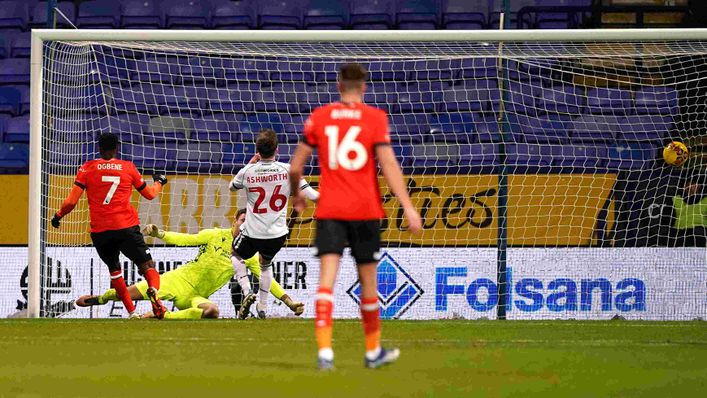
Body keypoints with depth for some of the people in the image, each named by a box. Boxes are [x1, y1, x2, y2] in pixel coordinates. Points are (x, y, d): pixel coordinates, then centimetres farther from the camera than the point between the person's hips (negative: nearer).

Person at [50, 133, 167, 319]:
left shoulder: (87, 168, 5)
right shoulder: (128, 167, 7)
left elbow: (72, 201, -1)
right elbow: (150, 194, 19)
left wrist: (58, 215, 17)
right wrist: (159, 182, 40)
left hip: (99, 231, 1)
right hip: (127, 227, -1)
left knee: (114, 269, 20)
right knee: (147, 265, 4)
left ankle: (132, 312, 10)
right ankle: (153, 289, -31)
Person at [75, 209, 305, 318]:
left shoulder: (249, 255, 3)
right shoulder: (216, 235, -2)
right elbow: (185, 239, -3)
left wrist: (288, 302, -3)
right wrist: (158, 234, -18)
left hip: (196, 297, 2)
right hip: (181, 280, -2)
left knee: (211, 311, -36)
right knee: (132, 293, -15)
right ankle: (98, 299, 16)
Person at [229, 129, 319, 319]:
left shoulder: (247, 172, -10)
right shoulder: (288, 170, -10)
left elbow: (232, 187, 14)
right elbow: (312, 196, -11)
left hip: (252, 234, -2)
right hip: (277, 235, 2)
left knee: (236, 255, 30)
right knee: (266, 264, 33)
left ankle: (247, 292, 7)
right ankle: (262, 307, 35)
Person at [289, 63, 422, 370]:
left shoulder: (319, 117, 4)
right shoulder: (375, 117, -1)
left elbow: (295, 167, 6)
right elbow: (388, 164, -11)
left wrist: (297, 196, 25)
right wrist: (408, 207, -11)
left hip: (329, 211, 1)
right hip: (365, 211, -1)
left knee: (327, 278, -7)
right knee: (368, 281, 13)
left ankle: (324, 351, -23)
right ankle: (373, 351, 27)